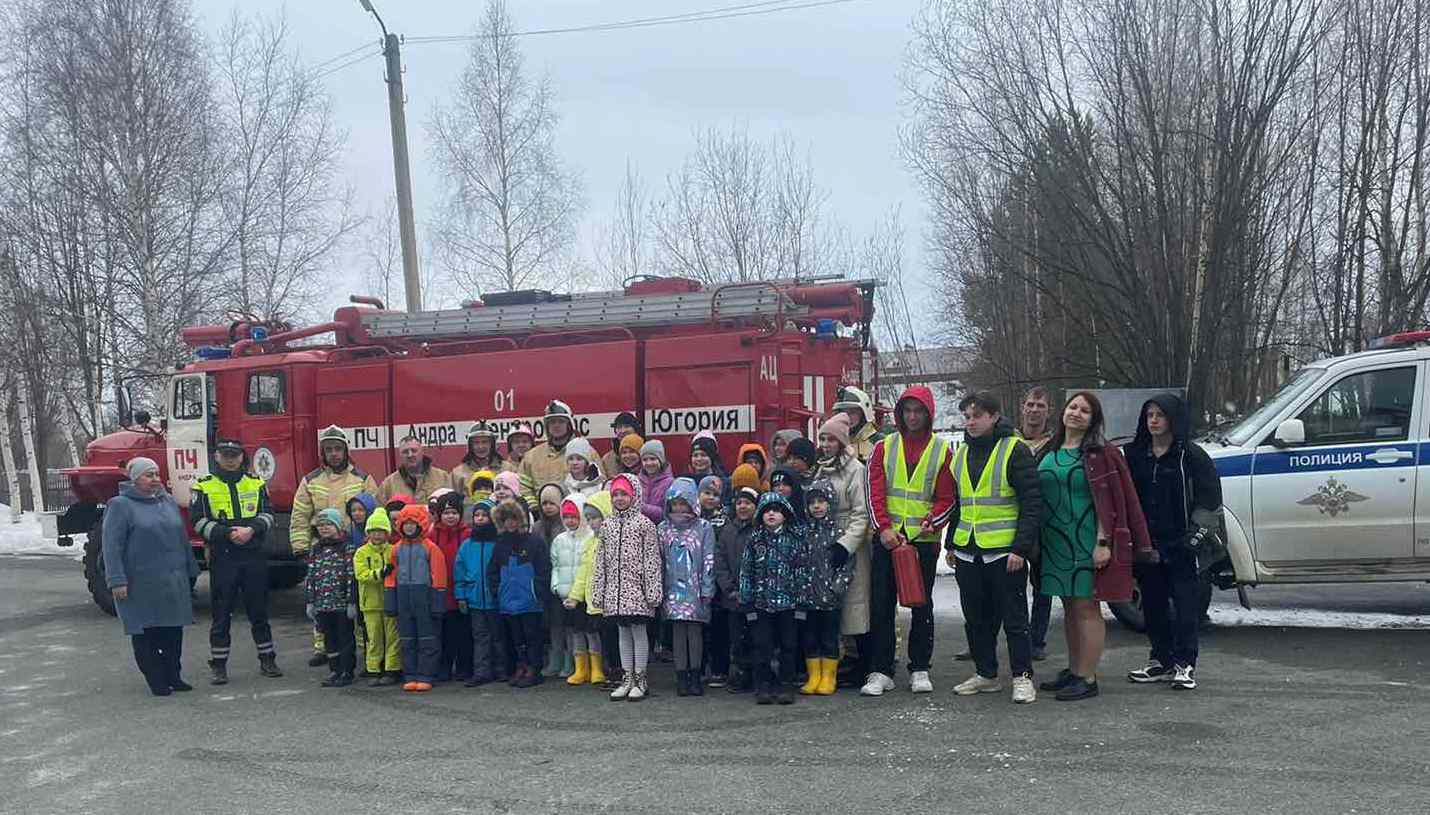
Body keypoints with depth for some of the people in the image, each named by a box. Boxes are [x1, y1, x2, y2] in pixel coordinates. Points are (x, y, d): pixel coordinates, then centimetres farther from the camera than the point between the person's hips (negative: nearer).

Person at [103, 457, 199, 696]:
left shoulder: (168, 501, 12)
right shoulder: (120, 506, -7)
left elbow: (181, 538, 19)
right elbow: (112, 546, -11)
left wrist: (191, 571, 19)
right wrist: (117, 580, -17)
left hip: (173, 582, 6)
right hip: (141, 584, -6)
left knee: (174, 629, 9)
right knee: (145, 631, 2)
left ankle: (174, 676, 21)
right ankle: (156, 680, 11)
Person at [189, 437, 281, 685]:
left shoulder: (257, 484, 11)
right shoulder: (204, 487, 3)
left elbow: (267, 514, 5)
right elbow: (199, 522, -5)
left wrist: (251, 530, -15)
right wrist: (228, 533, -17)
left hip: (255, 556, 2)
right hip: (222, 558, -2)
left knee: (259, 611, 9)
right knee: (221, 614, 3)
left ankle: (267, 660, 18)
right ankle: (218, 666, 11)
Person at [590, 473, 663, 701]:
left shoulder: (644, 523, -3)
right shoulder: (607, 525, 12)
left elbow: (652, 559, -7)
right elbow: (601, 560, 13)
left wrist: (653, 590, -12)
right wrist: (598, 590, 8)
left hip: (636, 588, -5)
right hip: (616, 589, 5)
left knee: (638, 631, -1)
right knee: (623, 633, 10)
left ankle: (640, 679, 8)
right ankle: (627, 678, 17)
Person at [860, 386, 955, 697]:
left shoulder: (941, 451, 4)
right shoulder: (884, 447, 6)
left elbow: (946, 499, 0)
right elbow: (874, 491, -1)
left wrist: (929, 524, -16)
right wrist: (883, 528, -12)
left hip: (923, 540, -1)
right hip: (887, 538, 1)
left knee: (922, 605, 7)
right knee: (881, 605, 1)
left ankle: (919, 669, 18)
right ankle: (880, 671, 7)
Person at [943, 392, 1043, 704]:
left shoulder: (1015, 450, -7)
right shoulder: (961, 453, 13)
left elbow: (1031, 502, -11)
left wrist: (1021, 547, -16)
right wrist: (951, 543, 16)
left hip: (1005, 551, -6)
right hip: (968, 552, 7)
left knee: (1014, 617, 2)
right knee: (976, 618, 13)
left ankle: (1022, 676, 12)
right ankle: (986, 674, 25)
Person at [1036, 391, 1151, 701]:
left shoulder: (1101, 453, -6)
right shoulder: (1049, 452, 13)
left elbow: (1108, 501, -12)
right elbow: (1036, 497, 17)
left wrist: (1104, 542, -19)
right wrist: (1036, 541, 13)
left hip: (1087, 544, -6)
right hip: (1055, 543, 7)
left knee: (1086, 607, -4)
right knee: (1070, 607, 14)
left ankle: (1087, 679, 0)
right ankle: (1073, 671, 23)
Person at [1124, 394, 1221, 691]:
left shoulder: (1191, 455, -3)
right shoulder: (1135, 455, 9)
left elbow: (1210, 500, -4)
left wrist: (1194, 535, -8)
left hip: (1181, 547, -4)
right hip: (1147, 546, 5)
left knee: (1185, 606, -1)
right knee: (1153, 605, 11)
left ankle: (1184, 664, 7)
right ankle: (1161, 661, 21)